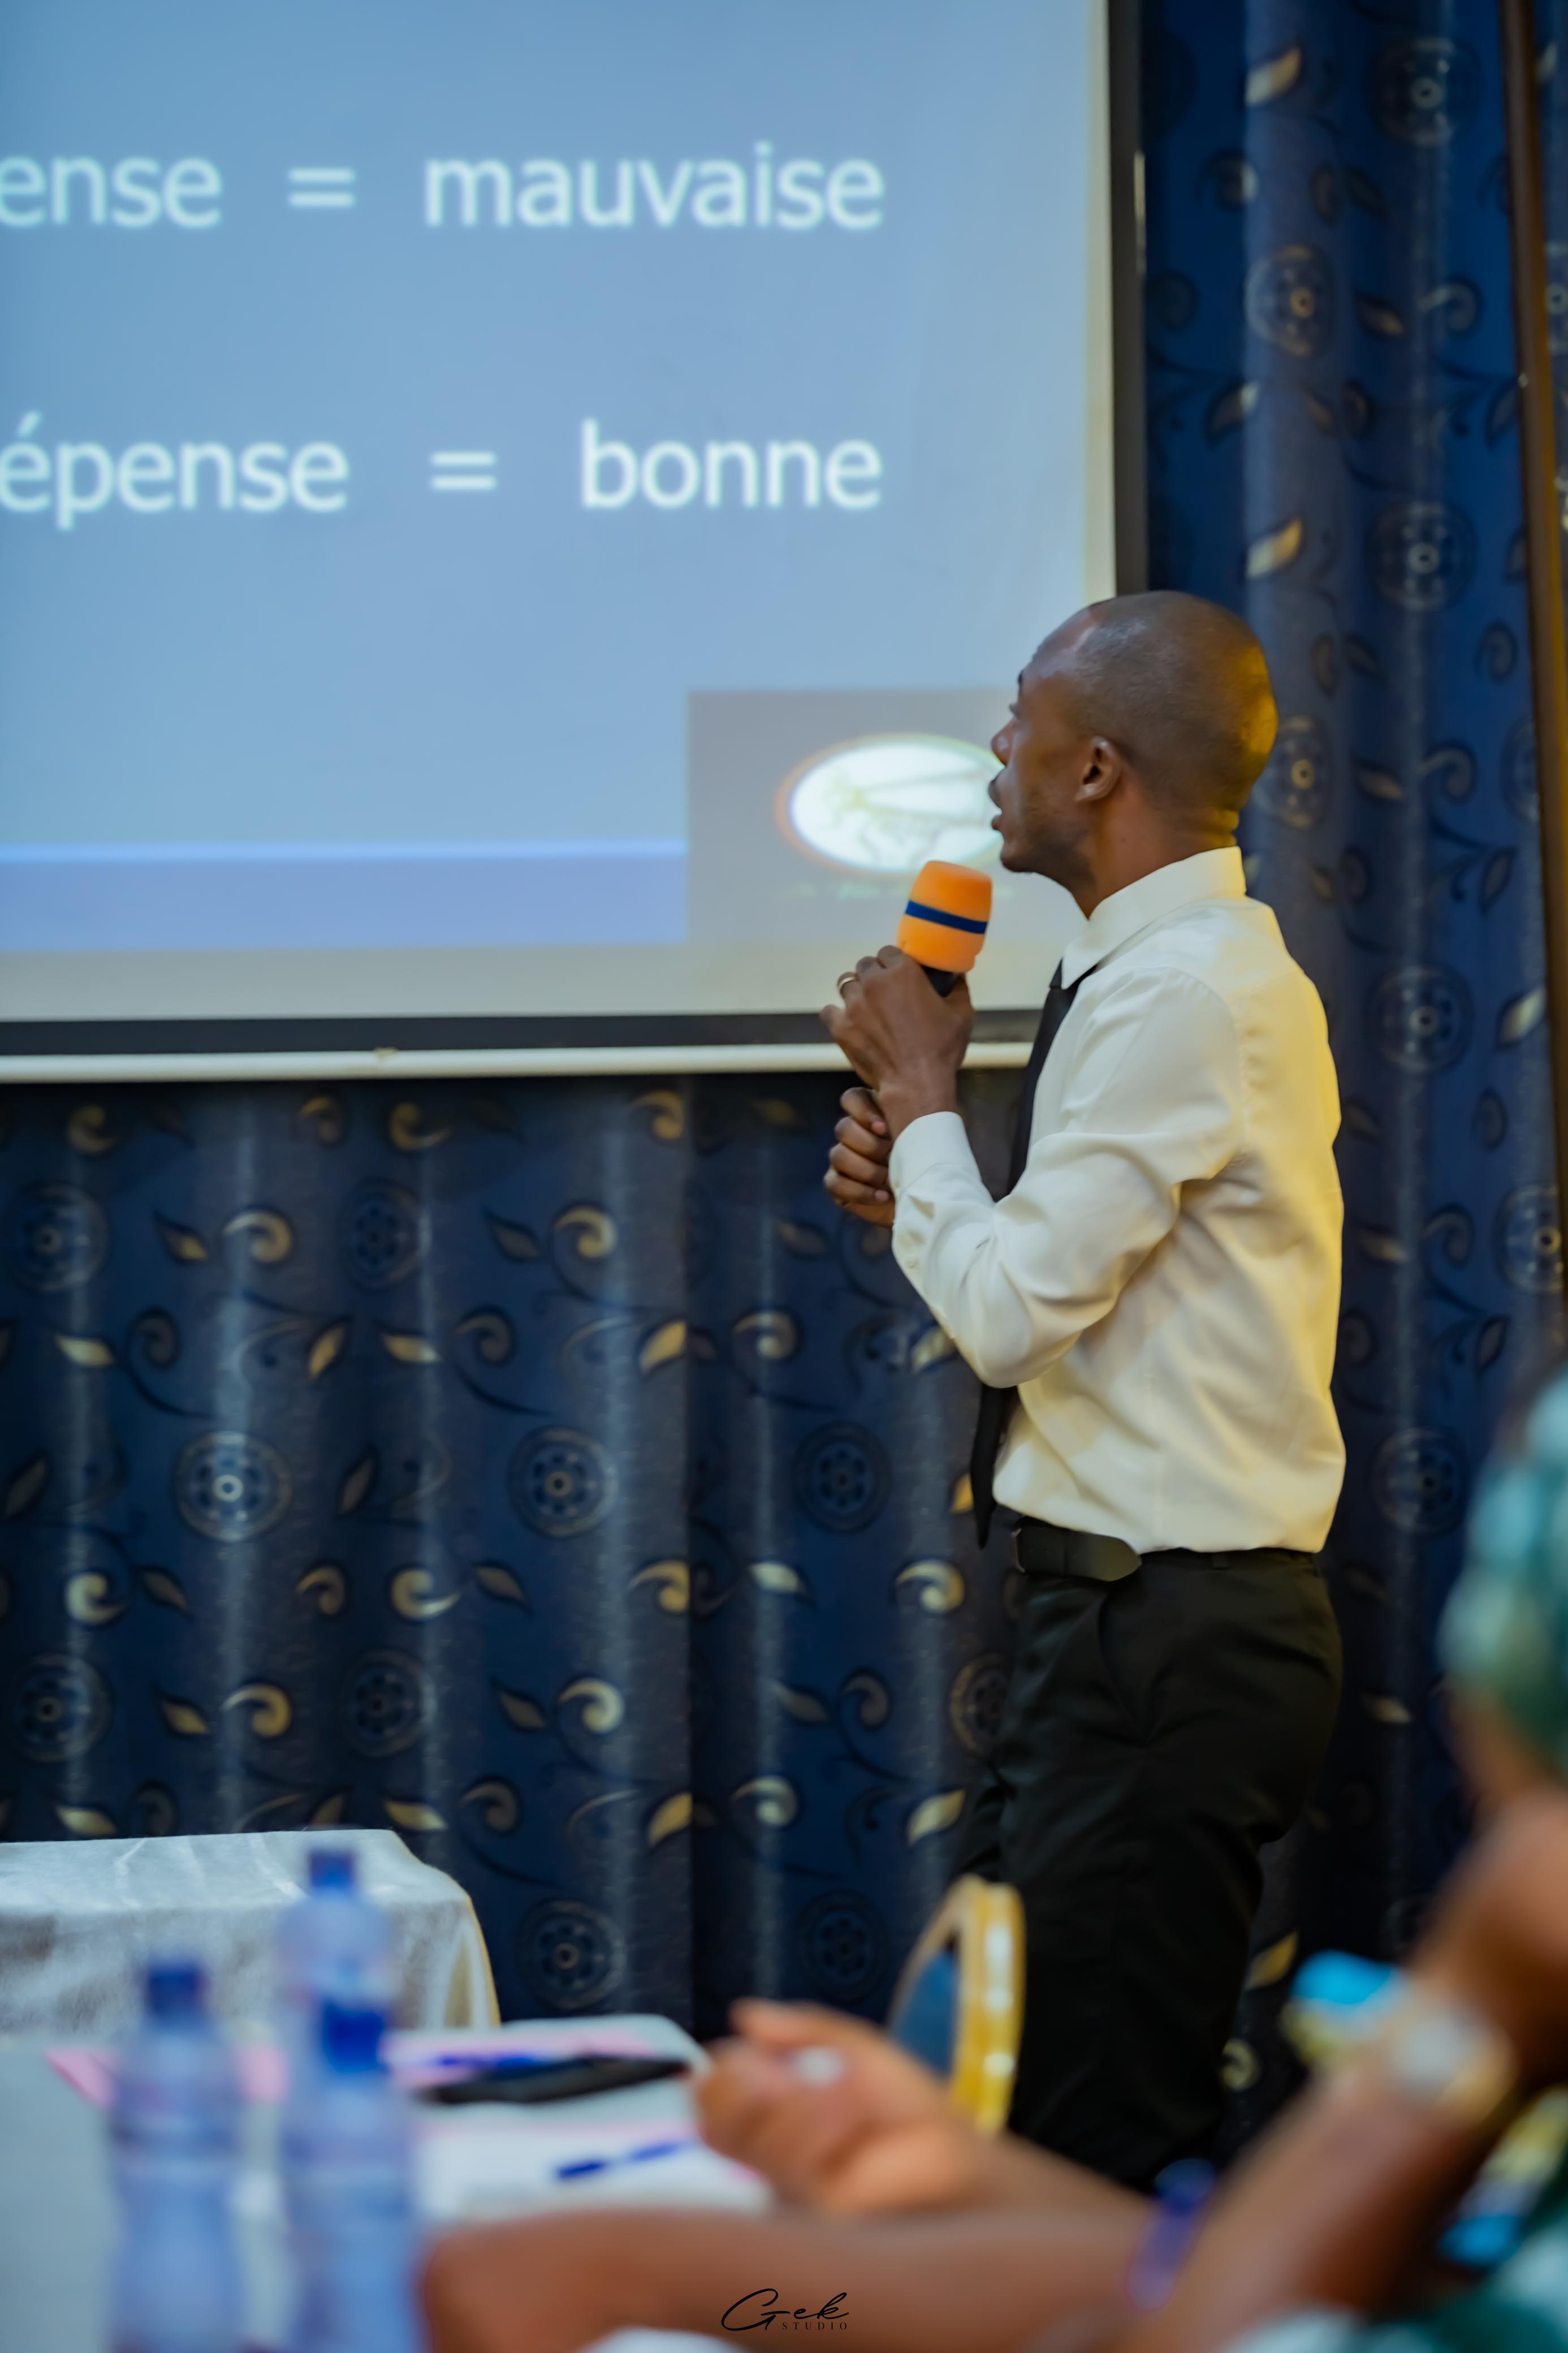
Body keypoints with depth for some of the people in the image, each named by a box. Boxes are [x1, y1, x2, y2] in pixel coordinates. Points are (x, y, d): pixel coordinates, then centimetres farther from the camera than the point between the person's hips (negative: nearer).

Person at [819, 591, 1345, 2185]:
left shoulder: (1180, 997, -18)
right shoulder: (1202, 970, 14)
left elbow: (1013, 1312, -21)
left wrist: (920, 1086, -8)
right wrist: (922, 1190, 5)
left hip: (1165, 1638, -11)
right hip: (1139, 1619, 11)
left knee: (1104, 2164, -6)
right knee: (987, 2096, 16)